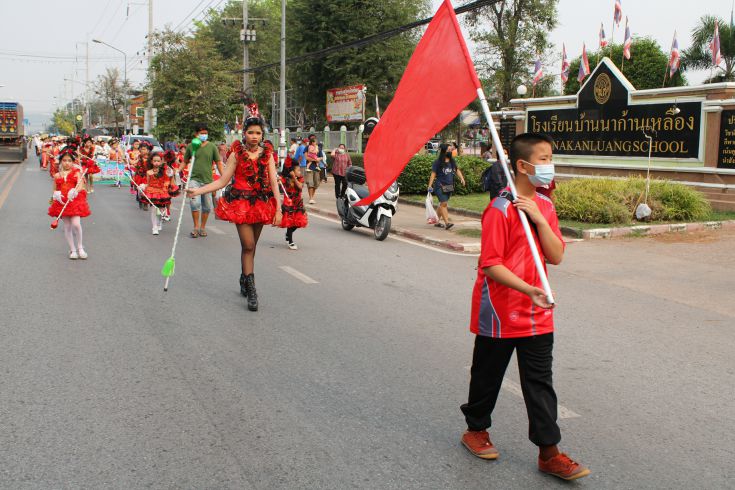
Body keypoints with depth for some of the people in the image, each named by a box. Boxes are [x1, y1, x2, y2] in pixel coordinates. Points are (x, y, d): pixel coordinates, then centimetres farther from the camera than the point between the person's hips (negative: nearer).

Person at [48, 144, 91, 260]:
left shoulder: (76, 173, 1)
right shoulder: (57, 176, 9)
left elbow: (80, 185, -14)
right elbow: (54, 190, 16)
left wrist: (75, 191, -33)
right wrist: (57, 194, -6)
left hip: (75, 201, -3)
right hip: (62, 202, 3)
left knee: (76, 224, -15)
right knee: (67, 227, 6)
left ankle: (80, 247, 5)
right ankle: (72, 250, 16)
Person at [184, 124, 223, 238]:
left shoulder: (212, 146, 1)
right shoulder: (190, 146, 2)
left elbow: (218, 162, 5)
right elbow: (185, 161, 14)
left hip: (208, 180, 1)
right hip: (194, 178, -1)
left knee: (207, 206, 7)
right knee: (194, 203, -16)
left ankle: (203, 227, 23)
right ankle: (196, 227, -1)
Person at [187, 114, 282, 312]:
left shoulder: (267, 154, 5)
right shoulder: (237, 154, -1)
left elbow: (274, 182, 3)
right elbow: (222, 181, 0)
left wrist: (278, 208, -3)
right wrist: (198, 191, -8)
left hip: (262, 204, 3)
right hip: (241, 203, -3)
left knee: (251, 246, 11)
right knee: (248, 245, -9)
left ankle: (244, 280, 30)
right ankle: (251, 290, -7)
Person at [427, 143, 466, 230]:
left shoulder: (452, 161, 10)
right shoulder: (437, 162, -6)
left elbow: (457, 170, 14)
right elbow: (433, 174, -6)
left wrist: (461, 178, -3)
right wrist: (430, 185, -11)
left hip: (449, 186, 6)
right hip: (440, 186, -6)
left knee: (442, 204, 11)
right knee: (444, 203, -14)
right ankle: (447, 223, -18)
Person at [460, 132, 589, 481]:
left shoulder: (545, 207, 6)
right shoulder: (500, 209, -16)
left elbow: (556, 256, -2)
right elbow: (491, 264, -19)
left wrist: (540, 219, -14)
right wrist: (527, 289, -29)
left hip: (537, 315, 6)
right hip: (499, 313, -6)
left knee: (540, 382, 7)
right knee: (487, 376, 13)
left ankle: (549, 452, 13)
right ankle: (476, 430, 34)